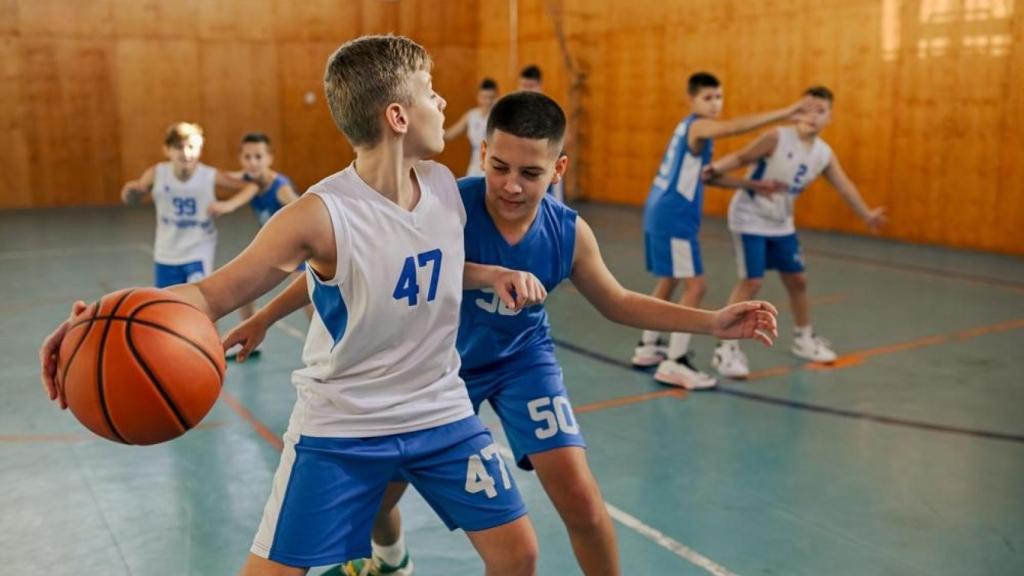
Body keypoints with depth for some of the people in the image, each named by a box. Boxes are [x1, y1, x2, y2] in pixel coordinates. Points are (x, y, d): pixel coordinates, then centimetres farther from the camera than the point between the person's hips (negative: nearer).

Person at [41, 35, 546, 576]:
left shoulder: (444, 185, -5)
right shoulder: (321, 214, -25)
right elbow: (214, 291, -25)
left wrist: (493, 275, -3)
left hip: (439, 413, 5)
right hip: (341, 428, -5)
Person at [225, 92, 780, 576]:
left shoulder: (569, 233, -21)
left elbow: (617, 302, -3)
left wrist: (713, 321, -11)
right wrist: (263, 318, -15)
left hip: (522, 358, 1)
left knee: (579, 495, -10)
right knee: (375, 491, 13)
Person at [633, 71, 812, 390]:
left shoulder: (689, 128, 18)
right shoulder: (698, 125, -12)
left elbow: (706, 175, 25)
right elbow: (734, 127, -33)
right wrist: (786, 112, -37)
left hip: (661, 214, 10)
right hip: (674, 218, -10)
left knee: (669, 280, 22)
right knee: (695, 286, -9)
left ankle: (648, 347, 33)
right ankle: (674, 363, -8)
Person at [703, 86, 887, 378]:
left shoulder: (824, 154, -1)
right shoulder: (777, 138, -19)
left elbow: (845, 187, 12)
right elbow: (742, 157, -17)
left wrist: (867, 215, 22)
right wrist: (716, 168, -36)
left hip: (781, 224, 7)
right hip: (750, 218, -7)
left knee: (797, 280, 14)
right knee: (752, 281, -14)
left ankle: (803, 338, 36)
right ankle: (726, 349, -6)